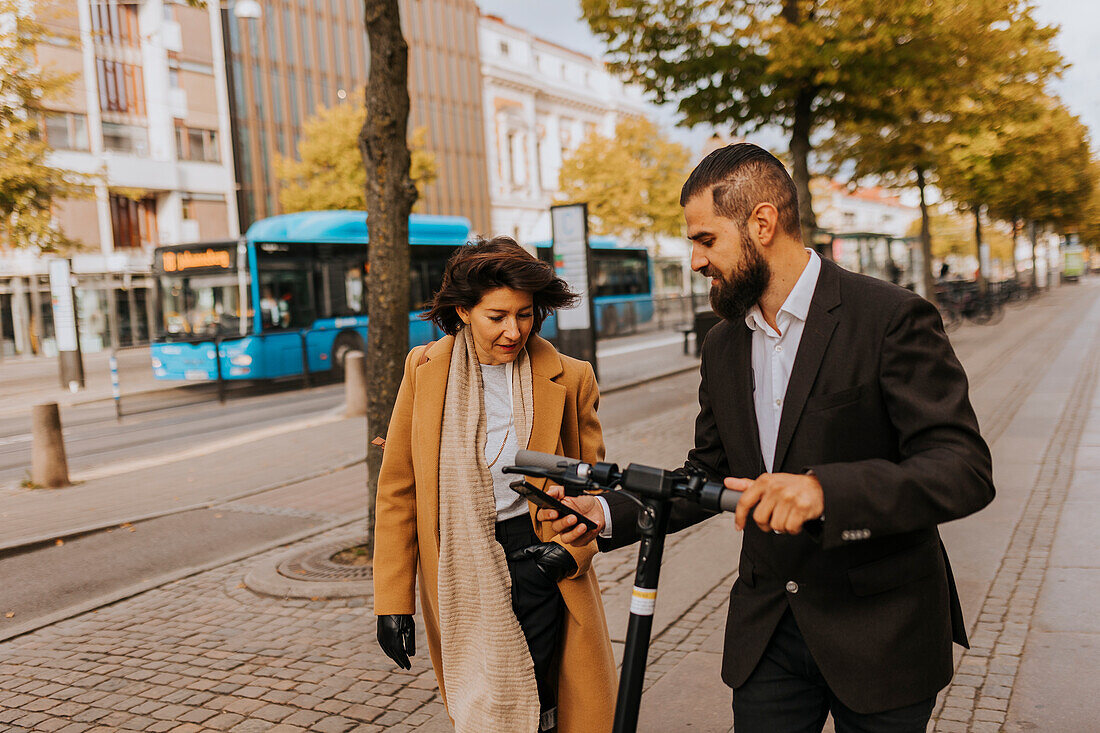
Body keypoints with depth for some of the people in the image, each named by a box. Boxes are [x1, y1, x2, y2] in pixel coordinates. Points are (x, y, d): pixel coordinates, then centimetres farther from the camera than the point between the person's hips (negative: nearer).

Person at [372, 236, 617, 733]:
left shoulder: (570, 380, -3)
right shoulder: (425, 370, -1)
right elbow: (398, 490, 2)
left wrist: (572, 551, -12)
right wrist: (392, 601, -1)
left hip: (535, 560, 0)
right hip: (455, 570, 1)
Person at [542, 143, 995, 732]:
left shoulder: (892, 318, -15)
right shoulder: (722, 347, 6)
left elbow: (965, 470, -21)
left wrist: (826, 489, -38)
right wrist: (609, 514, -1)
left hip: (880, 632, -4)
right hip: (766, 632, 5)